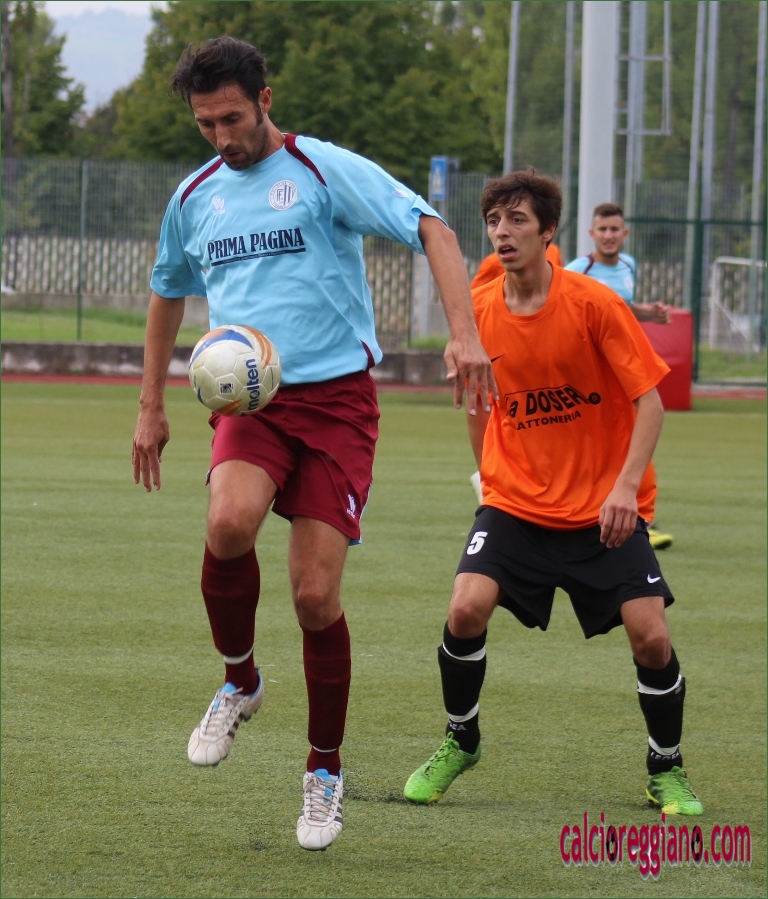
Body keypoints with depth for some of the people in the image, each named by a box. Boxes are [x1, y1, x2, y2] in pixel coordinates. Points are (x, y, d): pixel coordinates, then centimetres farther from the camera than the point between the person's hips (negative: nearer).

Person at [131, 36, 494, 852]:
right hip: (246, 399, 3)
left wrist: (464, 334, -24)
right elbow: (168, 293, 30)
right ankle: (239, 681, -2)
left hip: (335, 396, -3)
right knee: (229, 522, -30)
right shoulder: (195, 196, 13)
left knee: (315, 594, -7)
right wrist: (150, 405, 28)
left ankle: (324, 772, 14)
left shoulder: (324, 171, -4)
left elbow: (430, 230, -10)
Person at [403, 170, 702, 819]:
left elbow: (649, 401, -12)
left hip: (607, 508, -2)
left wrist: (626, 485, -24)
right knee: (467, 607, -18)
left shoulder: (593, 303, -13)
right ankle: (460, 742, 8)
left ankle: (667, 770, 12)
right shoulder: (479, 314, -2)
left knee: (650, 635, -13)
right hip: (516, 502, 2)